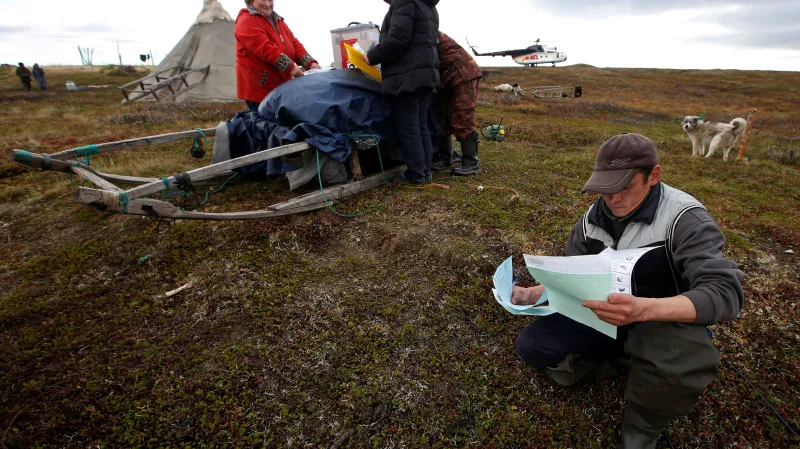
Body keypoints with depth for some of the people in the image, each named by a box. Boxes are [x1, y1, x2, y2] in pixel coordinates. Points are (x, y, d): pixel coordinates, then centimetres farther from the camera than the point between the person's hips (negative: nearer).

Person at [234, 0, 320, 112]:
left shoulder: (278, 21, 21)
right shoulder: (246, 21, -5)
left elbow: (294, 44, 9)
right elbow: (265, 48, -18)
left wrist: (310, 63, -7)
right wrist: (290, 66, -24)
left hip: (282, 88, 8)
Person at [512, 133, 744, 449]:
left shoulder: (685, 219, -20)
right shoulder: (593, 218, -5)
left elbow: (724, 292, -31)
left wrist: (645, 309, -49)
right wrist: (534, 293, -14)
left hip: (667, 325, -3)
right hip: (603, 320, 4)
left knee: (685, 359, -40)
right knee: (532, 345, -12)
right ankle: (627, 360, 6)